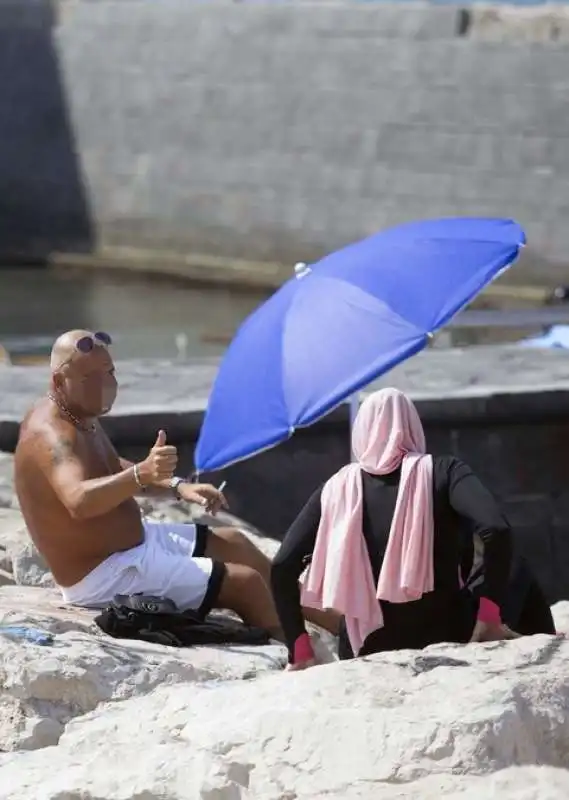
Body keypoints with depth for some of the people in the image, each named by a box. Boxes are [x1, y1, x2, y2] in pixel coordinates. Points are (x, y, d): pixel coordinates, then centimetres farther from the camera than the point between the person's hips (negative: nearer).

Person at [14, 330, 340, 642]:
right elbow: (79, 501, -47)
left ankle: (335, 625, 32)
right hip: (106, 575, -11)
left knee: (232, 543, 19)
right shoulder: (53, 435, -28)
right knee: (244, 582, -8)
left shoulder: (80, 417, 5)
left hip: (129, 542, 11)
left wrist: (176, 486, 8)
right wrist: (141, 475, -61)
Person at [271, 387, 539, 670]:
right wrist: (490, 614, -11)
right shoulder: (442, 472, -2)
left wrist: (299, 652, 3)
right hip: (446, 638, -2)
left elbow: (282, 567, -1)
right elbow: (496, 530, -18)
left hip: (365, 652, 3)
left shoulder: (337, 489, 4)